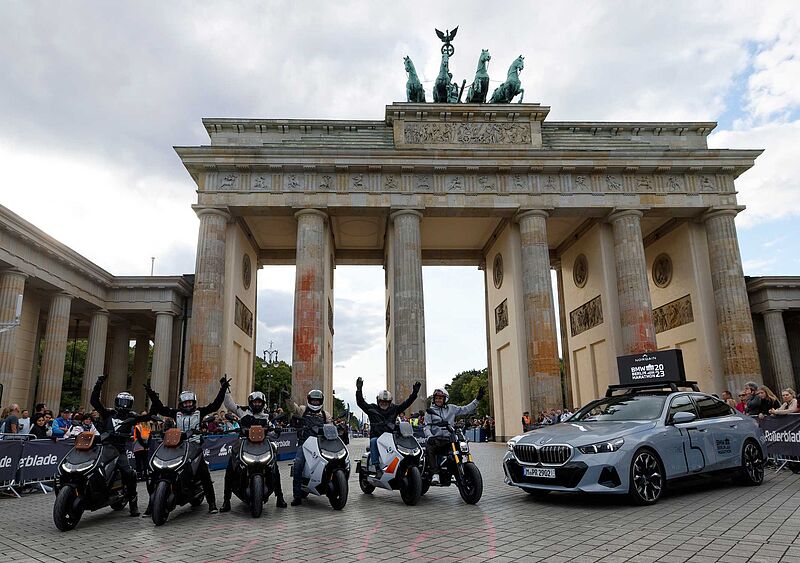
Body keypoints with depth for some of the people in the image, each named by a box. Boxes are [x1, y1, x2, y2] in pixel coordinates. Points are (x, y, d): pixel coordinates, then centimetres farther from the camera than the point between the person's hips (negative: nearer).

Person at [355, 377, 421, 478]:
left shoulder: (394, 409, 16)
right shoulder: (372, 409, 10)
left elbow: (407, 403, 11)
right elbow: (360, 402, -1)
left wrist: (415, 392, 1)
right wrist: (359, 389, -13)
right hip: (376, 436, -2)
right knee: (373, 441, -36)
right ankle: (377, 467, -41)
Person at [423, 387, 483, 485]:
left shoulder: (451, 408, 17)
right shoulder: (430, 411, 12)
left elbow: (466, 409, 17)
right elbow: (427, 427, 3)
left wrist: (477, 399, 10)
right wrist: (430, 436, -17)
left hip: (449, 439, 2)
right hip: (435, 439, -2)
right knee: (429, 449, -35)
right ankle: (434, 474, -34)